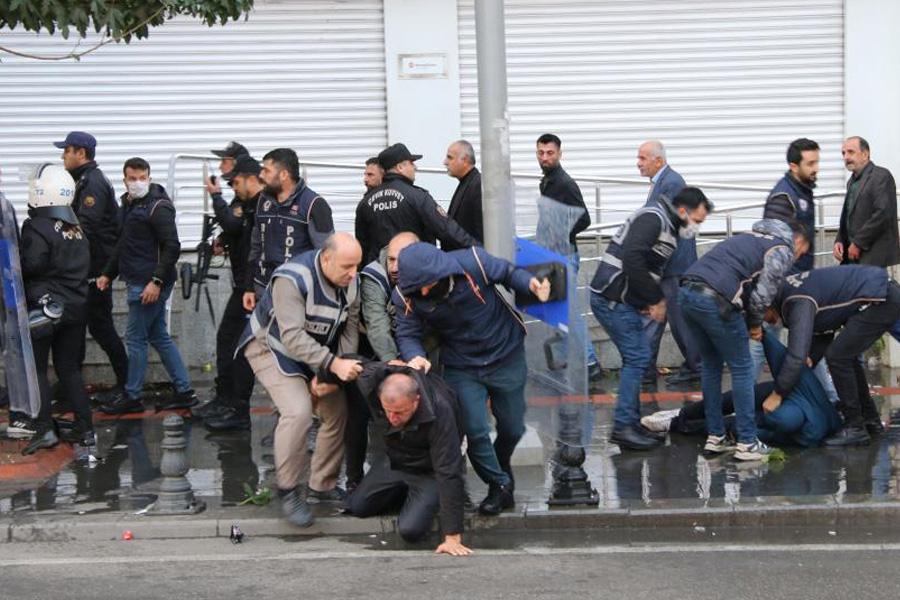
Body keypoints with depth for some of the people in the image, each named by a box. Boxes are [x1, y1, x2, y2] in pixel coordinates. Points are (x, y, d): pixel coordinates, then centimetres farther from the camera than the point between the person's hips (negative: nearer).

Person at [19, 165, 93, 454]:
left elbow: (30, 265, -21)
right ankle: (85, 428, 10)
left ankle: (44, 428, -6)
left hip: (44, 307, -7)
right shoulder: (76, 227, 10)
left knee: (35, 368, 2)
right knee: (69, 368, 13)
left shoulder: (38, 227, -16)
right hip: (76, 307, 7)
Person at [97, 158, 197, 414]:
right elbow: (124, 246, 26)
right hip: (138, 282, 10)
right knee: (159, 337, 12)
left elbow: (172, 247, -19)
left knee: (135, 338, -3)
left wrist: (156, 281, -23)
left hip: (150, 285, -10)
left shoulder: (158, 207, -13)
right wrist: (108, 274, 22)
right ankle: (184, 391, 17)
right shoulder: (129, 205, 15)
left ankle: (131, 397, 7)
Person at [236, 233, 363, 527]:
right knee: (298, 411, -26)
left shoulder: (351, 283, -10)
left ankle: (322, 486, 20)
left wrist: (329, 376, -17)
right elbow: (293, 337, -39)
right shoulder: (292, 279, -33)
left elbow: (349, 331, -7)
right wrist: (333, 365, -45)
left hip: (317, 352, 7)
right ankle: (288, 491, -10)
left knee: (338, 411, 2)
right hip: (272, 347, -7)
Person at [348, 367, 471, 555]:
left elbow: (449, 474, -38)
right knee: (356, 507, 5)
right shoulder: (370, 380, -31)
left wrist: (453, 537, -39)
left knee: (411, 530, -22)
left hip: (428, 471, -5)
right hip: (395, 464, 6)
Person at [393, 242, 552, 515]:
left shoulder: (472, 263, -26)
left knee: (512, 428, 14)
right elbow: (407, 335, -11)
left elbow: (508, 273, -8)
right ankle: (500, 486, 15)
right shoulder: (407, 296, -20)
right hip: (461, 368, 0)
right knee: (475, 431, -11)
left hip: (506, 358, 0)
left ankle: (501, 464, 49)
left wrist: (531, 284, -28)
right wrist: (415, 356, -34)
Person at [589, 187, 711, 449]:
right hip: (612, 298, -10)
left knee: (637, 358, 11)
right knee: (638, 357, -10)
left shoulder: (668, 228, 19)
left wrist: (655, 300, 4)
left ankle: (631, 423, 17)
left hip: (622, 300, 10)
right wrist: (655, 300, -18)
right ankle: (623, 427, -7)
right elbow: (632, 260, -25)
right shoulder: (654, 218, -14)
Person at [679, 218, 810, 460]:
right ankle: (747, 443, 8)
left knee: (710, 365, 20)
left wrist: (750, 322, 22)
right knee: (741, 370, 5)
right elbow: (762, 294, -3)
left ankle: (715, 437, 25)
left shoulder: (752, 238, 32)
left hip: (687, 292, 8)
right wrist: (755, 323, 14)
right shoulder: (783, 251, 6)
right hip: (714, 300, -8)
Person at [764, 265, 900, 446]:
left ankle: (855, 428, -4)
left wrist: (777, 394, -24)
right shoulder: (787, 289, 11)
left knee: (837, 356, -12)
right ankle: (870, 419, 29)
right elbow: (825, 331, 16)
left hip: (881, 300, -11)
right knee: (846, 356, 20)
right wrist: (811, 358, 1)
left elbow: (798, 351, -30)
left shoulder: (798, 303, -19)